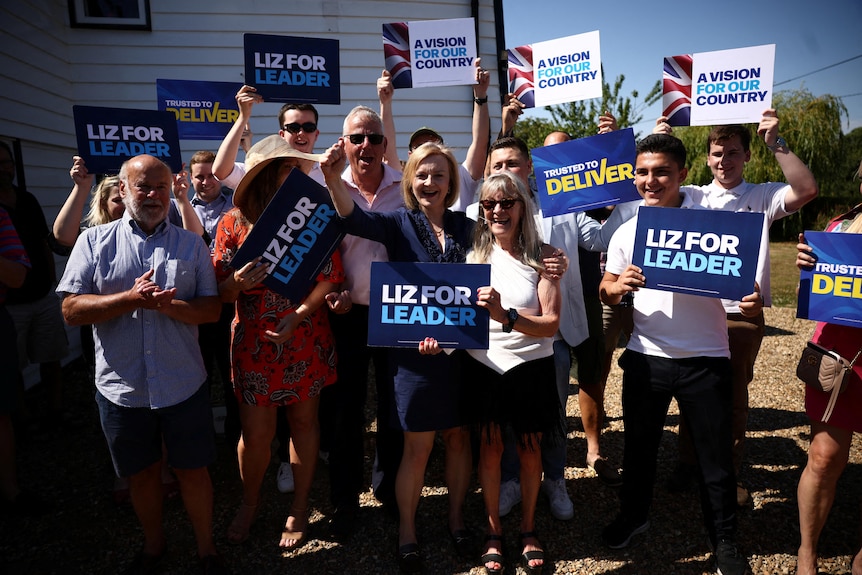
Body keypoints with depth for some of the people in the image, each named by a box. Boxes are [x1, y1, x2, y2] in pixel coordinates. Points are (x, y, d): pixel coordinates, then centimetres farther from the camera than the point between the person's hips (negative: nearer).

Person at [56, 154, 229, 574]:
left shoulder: (191, 245, 3)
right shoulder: (94, 241, 1)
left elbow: (212, 309, -3)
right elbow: (71, 310, -6)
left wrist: (168, 306, -21)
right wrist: (131, 299, -20)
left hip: (184, 385, 0)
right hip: (121, 388, 1)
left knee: (193, 471, 10)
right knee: (141, 474, 18)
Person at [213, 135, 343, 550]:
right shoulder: (234, 223, -2)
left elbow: (330, 276, -5)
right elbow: (219, 290, -2)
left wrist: (299, 314, -18)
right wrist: (238, 283, -25)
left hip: (306, 340, 1)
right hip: (254, 342, 0)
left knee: (303, 420, 11)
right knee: (255, 431, 4)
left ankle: (299, 507, 31)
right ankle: (249, 503, 34)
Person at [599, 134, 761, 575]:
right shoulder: (627, 232, 2)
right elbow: (606, 290, 3)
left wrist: (751, 301, -25)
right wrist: (617, 287, -20)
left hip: (704, 359, -2)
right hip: (646, 357, 3)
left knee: (715, 454, 10)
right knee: (639, 443, 18)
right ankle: (633, 516, 41)